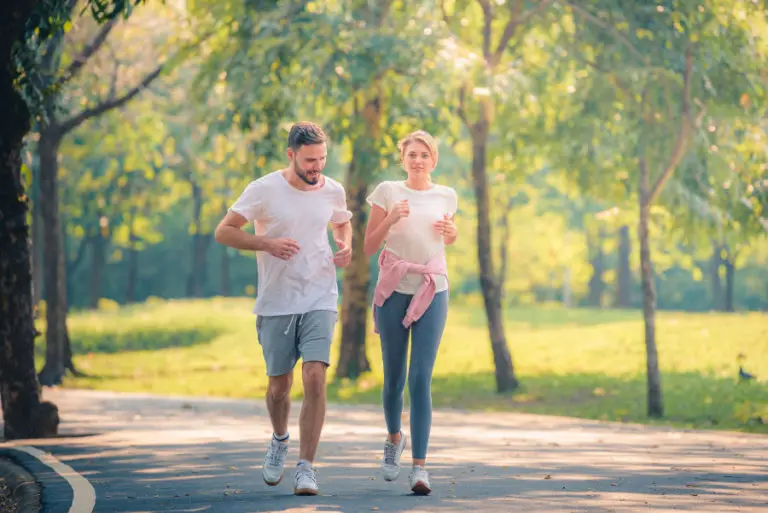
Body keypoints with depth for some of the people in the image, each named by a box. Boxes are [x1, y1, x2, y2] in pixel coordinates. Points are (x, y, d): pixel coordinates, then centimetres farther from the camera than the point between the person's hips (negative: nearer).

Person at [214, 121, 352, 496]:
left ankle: (305, 468, -12)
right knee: (279, 385, 9)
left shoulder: (333, 191, 2)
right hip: (275, 303, -1)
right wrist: (266, 243, -19)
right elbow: (224, 232, -4)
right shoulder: (263, 190, -7)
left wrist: (346, 246, 0)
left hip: (320, 300, 1)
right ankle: (280, 440, 41)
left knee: (315, 378, -16)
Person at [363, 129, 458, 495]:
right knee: (394, 378, 7)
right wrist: (389, 220, -15)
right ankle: (394, 438, 37)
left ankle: (419, 467, -12)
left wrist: (451, 231, 1)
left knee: (420, 380, -10)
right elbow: (368, 248, 2)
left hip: (432, 291, 0)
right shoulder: (388, 192, 1)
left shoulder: (445, 197, 6)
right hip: (394, 290, 0)